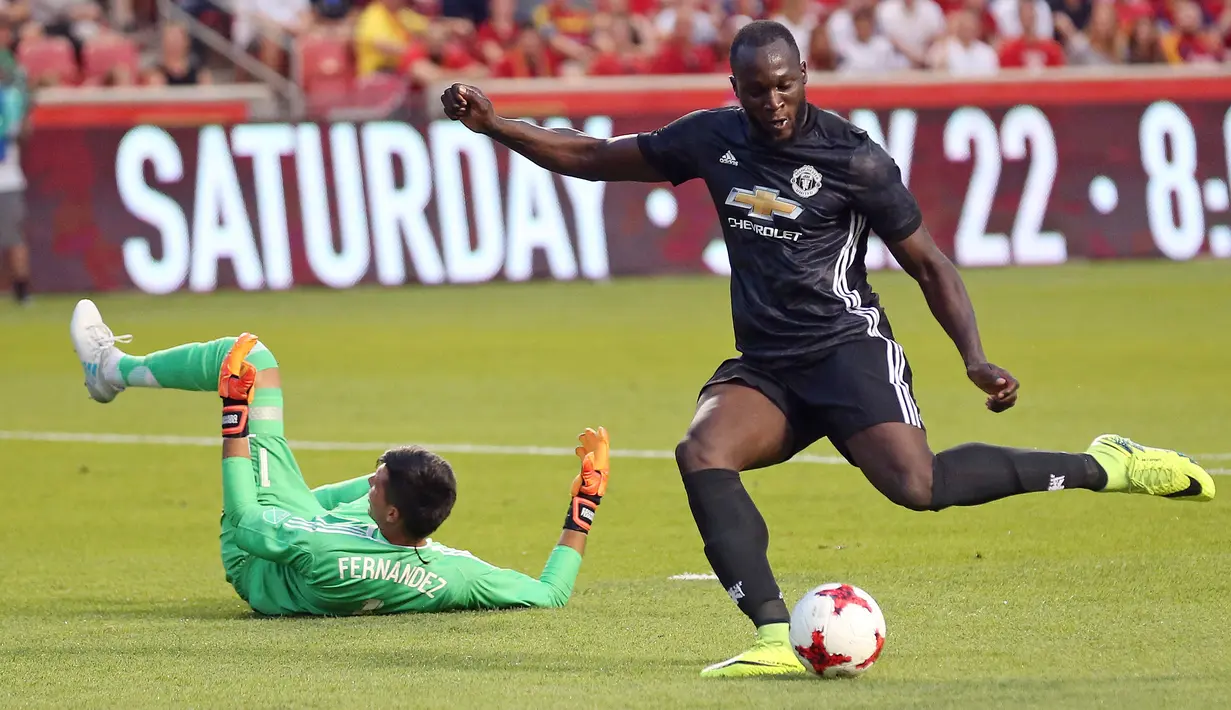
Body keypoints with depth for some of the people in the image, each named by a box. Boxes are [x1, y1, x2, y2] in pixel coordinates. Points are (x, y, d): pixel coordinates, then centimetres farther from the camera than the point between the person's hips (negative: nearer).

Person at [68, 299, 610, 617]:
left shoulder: (324, 554, -48)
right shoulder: (454, 577, -39)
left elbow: (244, 526, -30)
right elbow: (551, 594, -26)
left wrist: (234, 415, -24)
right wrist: (584, 506, -25)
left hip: (256, 562, -4)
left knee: (250, 357, -5)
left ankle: (113, 369, 24)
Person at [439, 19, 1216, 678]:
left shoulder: (854, 159, -8)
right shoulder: (713, 139, 4)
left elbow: (929, 263, -2)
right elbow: (593, 158, 14)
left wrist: (975, 358, -14)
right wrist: (493, 123, 4)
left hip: (847, 346, -5)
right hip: (764, 365, 5)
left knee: (917, 484, -28)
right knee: (702, 452, -26)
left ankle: (1103, 467, -9)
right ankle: (780, 639, -30)